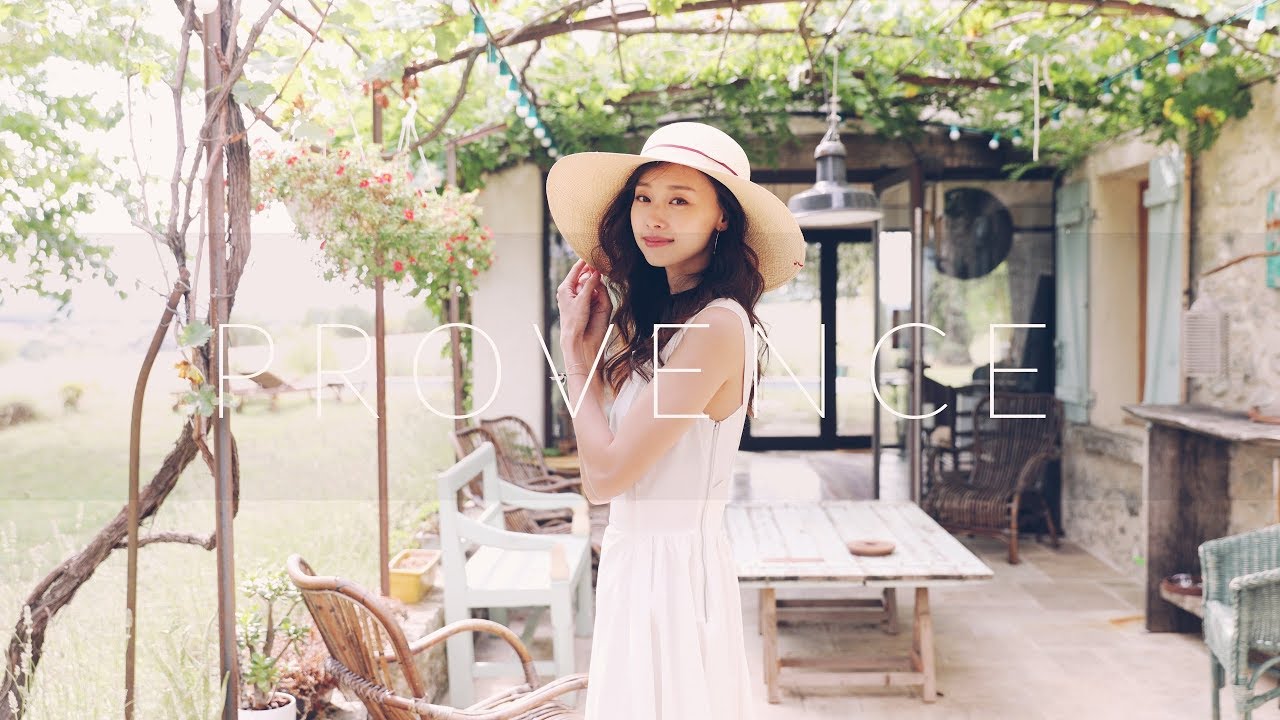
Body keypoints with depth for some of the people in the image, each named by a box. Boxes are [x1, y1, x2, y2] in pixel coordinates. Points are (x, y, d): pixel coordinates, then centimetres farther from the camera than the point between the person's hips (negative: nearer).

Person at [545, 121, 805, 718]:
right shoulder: (657, 318, 8)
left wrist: (576, 352, -8)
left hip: (673, 572, -8)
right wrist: (591, 344, 1)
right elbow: (601, 476, 6)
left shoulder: (717, 326, -19)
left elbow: (606, 473, -20)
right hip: (634, 563, 9)